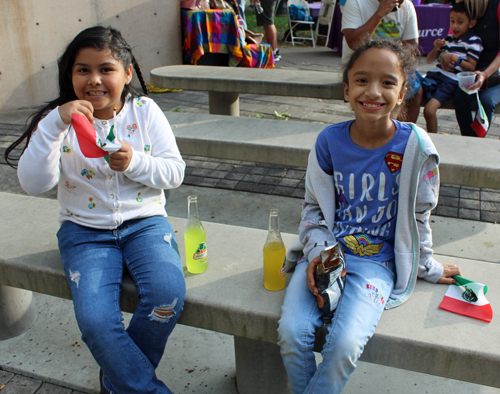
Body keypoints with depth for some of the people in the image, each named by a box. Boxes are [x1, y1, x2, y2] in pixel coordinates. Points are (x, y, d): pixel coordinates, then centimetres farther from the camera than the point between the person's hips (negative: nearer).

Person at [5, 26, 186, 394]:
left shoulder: (145, 110, 0)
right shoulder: (60, 120, -3)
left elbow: (175, 171, -1)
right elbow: (33, 184, -16)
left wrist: (135, 162, -21)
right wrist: (54, 125, -28)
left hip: (145, 222, 1)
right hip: (85, 230, 0)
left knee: (169, 294, -25)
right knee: (95, 319, -23)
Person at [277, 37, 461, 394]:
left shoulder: (414, 145, -8)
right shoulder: (330, 140, -3)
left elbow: (417, 215, 4)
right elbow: (314, 206, 8)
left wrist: (427, 268, 14)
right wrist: (317, 251, -7)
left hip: (376, 261, -2)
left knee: (345, 344, -24)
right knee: (291, 333, -18)